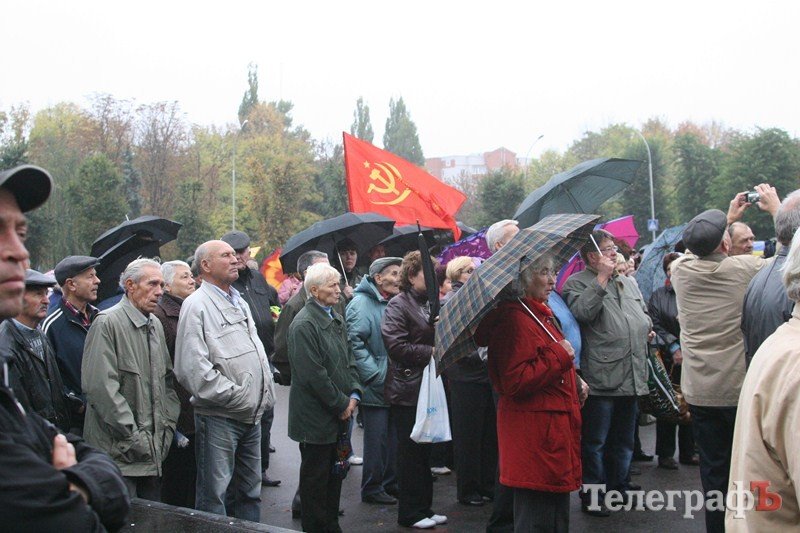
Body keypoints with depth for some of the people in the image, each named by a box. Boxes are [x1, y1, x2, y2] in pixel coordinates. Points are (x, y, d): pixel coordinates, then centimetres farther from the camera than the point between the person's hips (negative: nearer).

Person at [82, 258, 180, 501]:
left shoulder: (156, 326, 14)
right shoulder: (108, 323, -12)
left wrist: (168, 425, 8)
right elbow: (101, 386, -19)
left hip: (154, 449, 8)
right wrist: (133, 437, -17)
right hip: (119, 451, -7)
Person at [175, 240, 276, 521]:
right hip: (218, 417, -8)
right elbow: (193, 366, -20)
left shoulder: (240, 303, 15)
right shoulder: (196, 305, -11)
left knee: (251, 491, 17)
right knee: (214, 496, 2)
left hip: (252, 414, 8)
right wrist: (234, 395, -18)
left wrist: (265, 395, 8)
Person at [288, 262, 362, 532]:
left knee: (335, 473, 17)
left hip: (339, 415, 8)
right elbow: (314, 374, -21)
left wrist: (354, 395, 2)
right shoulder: (304, 324, -18)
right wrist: (341, 404, -14)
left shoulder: (336, 319, 10)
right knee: (316, 478, 5)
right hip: (317, 417, -8)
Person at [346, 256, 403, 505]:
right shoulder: (361, 303, -14)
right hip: (375, 388, -8)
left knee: (393, 437, 15)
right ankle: (372, 488, 12)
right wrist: (375, 374, -21)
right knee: (377, 438, -1)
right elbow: (355, 342, -23)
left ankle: (390, 483, 28)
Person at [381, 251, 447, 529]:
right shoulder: (398, 305, -10)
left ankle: (424, 507, 22)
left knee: (424, 451, 13)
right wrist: (430, 352, -17)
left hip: (427, 388, 8)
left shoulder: (428, 303, 15)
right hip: (407, 390, -8)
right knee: (410, 452, 0)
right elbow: (396, 345, -19)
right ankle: (410, 513, 10)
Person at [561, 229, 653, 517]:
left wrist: (647, 328, 9)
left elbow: (644, 312, 31)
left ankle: (619, 486, 32)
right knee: (595, 442, 2)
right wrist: (603, 277, -18)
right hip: (600, 380, -7)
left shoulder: (628, 283, 18)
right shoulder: (576, 283, -5)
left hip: (631, 379, 7)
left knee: (623, 442, 18)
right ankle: (591, 495, 13)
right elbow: (582, 312, -24)